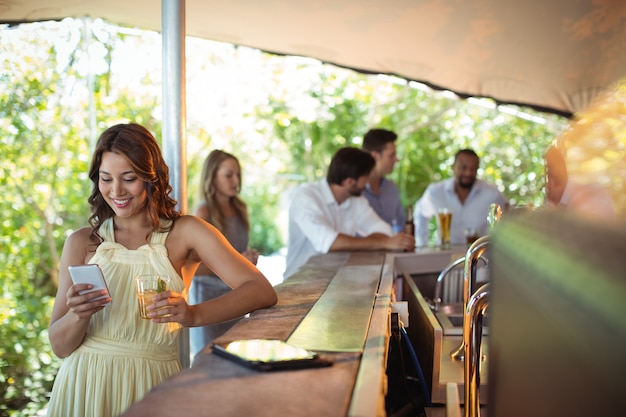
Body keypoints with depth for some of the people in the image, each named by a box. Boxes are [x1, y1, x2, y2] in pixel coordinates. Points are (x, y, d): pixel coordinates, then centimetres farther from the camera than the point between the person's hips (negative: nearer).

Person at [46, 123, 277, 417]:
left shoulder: (184, 233, 0)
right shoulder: (81, 242, 6)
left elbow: (262, 291, -12)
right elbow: (59, 346, 5)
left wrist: (193, 314, -27)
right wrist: (78, 315, -17)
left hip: (151, 387, -2)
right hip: (83, 386, 2)